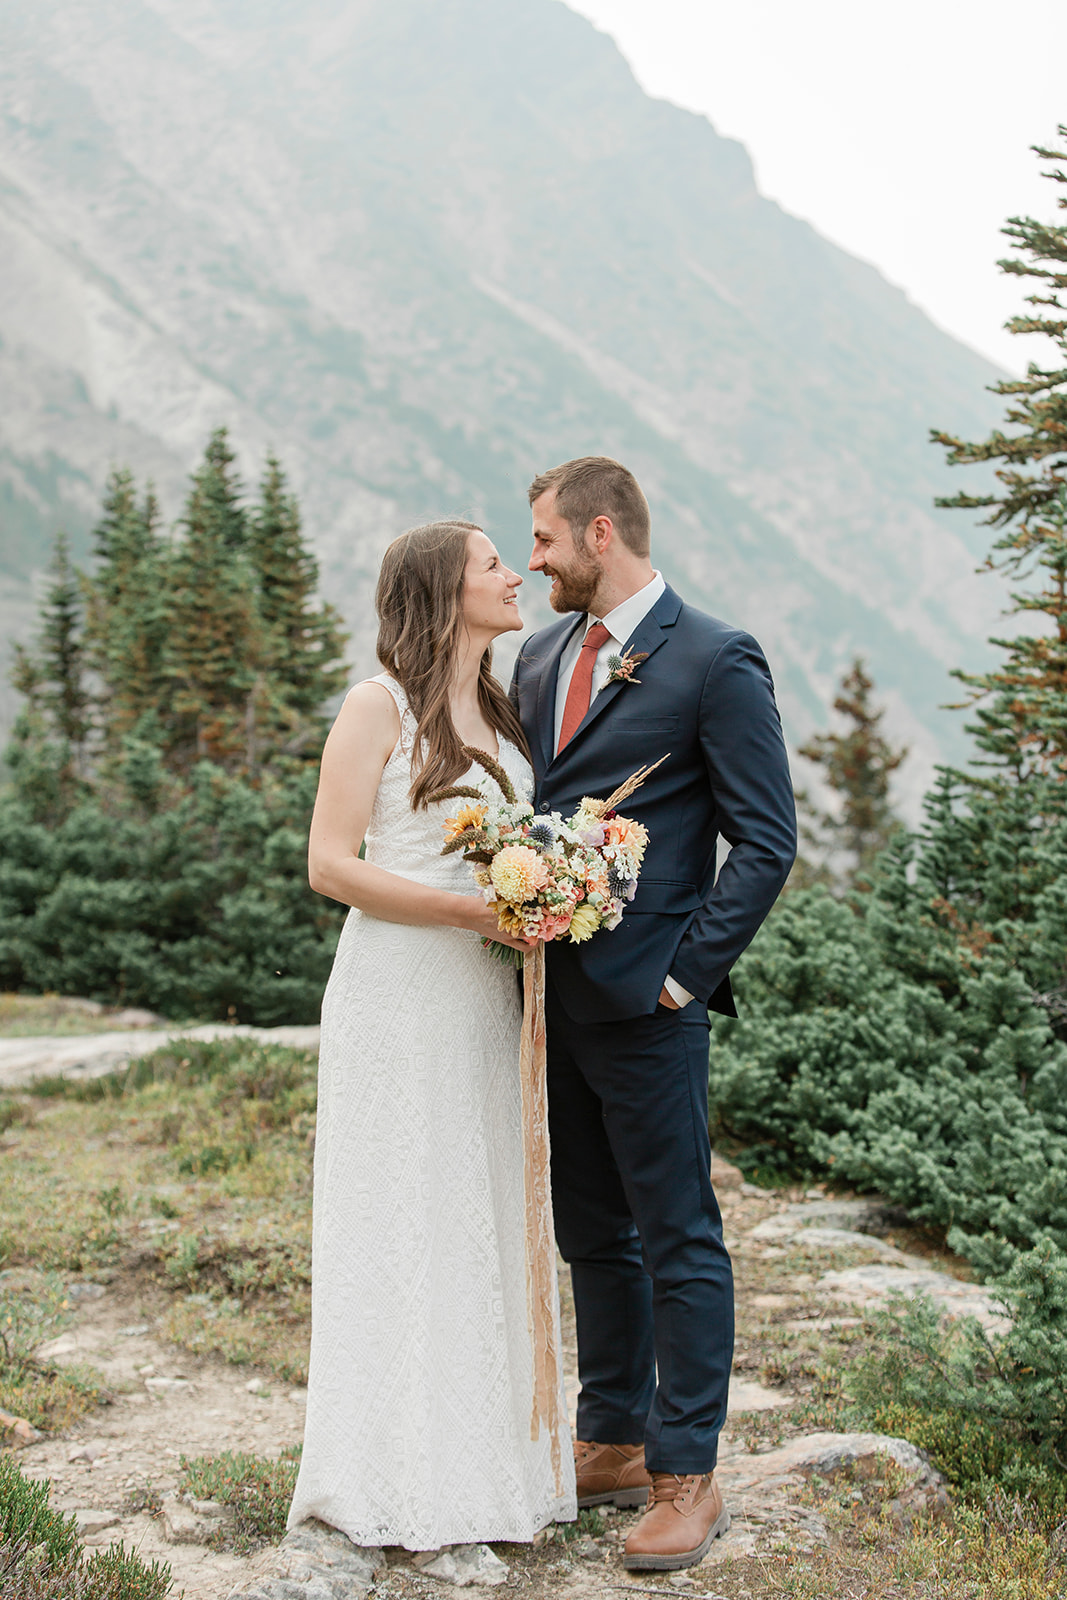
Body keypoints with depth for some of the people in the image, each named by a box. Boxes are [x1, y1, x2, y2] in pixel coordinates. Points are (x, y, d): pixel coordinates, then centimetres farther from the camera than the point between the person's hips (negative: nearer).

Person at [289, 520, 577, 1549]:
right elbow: (331, 865, -13)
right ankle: (398, 1482, 8)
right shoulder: (380, 706, -8)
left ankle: (484, 1456, 19)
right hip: (397, 997, -7)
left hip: (483, 994, 7)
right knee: (400, 1226, -1)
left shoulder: (499, 709, 14)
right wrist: (475, 909, -19)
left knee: (484, 1223, 10)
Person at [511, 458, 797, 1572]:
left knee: (678, 1242, 1)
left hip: (644, 1002, -7)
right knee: (591, 1237, 16)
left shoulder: (716, 663, -8)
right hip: (551, 993, 7)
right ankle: (612, 1444, 28)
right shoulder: (541, 655, 13)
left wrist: (688, 970, -12)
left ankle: (687, 1478, 10)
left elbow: (766, 841, -9)